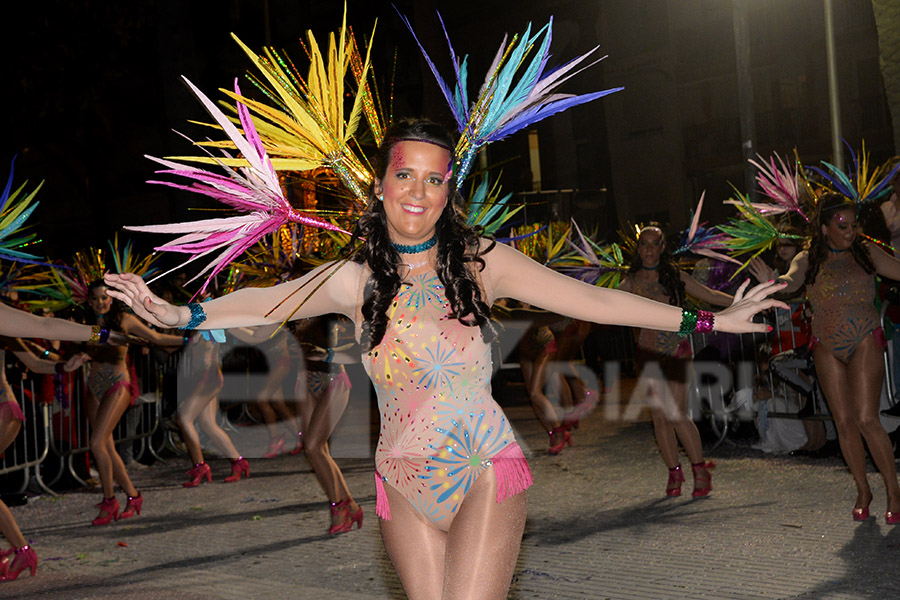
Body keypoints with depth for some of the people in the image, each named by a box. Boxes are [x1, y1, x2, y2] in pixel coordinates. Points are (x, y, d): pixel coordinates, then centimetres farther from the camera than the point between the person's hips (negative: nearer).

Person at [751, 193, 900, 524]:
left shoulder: (866, 252, 4)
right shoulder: (809, 259, 1)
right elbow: (791, 282, -17)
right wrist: (773, 281, -40)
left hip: (865, 341, -2)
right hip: (827, 347, 2)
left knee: (867, 419, -12)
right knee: (844, 422, 2)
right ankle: (863, 492, 16)